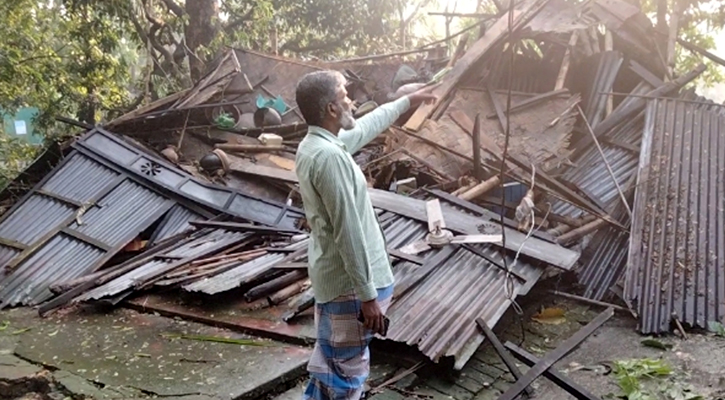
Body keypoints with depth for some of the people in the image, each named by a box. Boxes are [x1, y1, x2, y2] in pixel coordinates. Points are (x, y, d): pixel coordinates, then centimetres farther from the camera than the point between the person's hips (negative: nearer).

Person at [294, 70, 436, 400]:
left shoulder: (314, 144, 7)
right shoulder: (330, 156, -25)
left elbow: (365, 128, 25)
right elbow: (348, 232, -25)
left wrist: (407, 101, 36)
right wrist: (368, 294, -21)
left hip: (331, 277, 10)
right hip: (348, 284, -10)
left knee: (328, 360, 21)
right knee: (348, 368, 3)